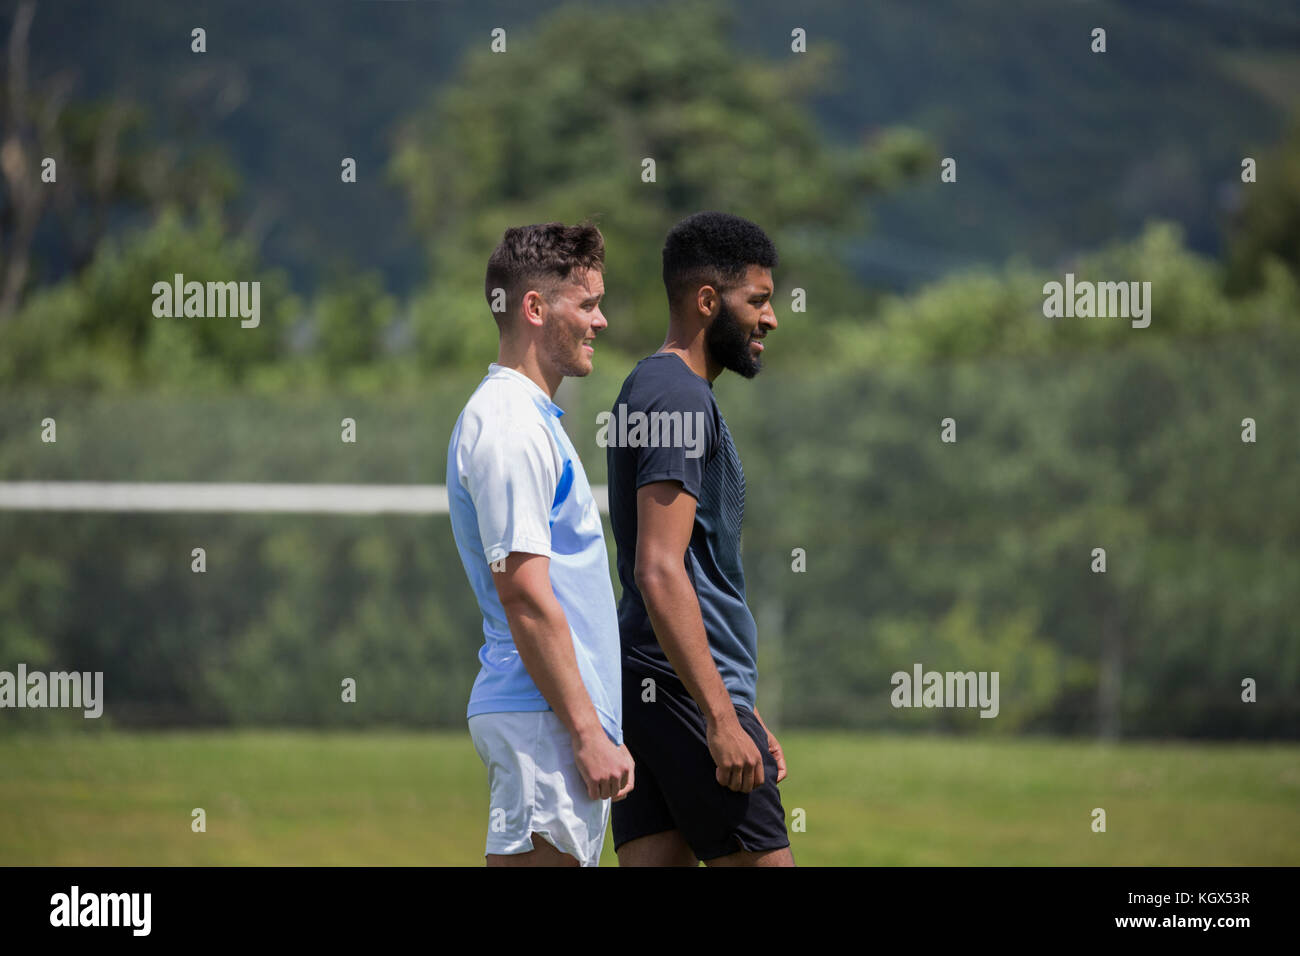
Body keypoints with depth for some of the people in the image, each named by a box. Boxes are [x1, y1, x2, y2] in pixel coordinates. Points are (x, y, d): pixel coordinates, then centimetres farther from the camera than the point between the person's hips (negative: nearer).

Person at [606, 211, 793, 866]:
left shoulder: (652, 390, 22)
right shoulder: (678, 397, -11)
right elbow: (659, 573, -20)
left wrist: (744, 713, 26)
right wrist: (723, 718, -23)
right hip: (685, 690, -10)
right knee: (763, 864, -8)